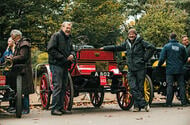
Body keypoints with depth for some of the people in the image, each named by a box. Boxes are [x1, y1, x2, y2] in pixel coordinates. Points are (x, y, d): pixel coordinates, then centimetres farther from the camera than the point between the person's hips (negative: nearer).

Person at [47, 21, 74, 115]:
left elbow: (71, 49, 29)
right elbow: (50, 50, -14)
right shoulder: (56, 36, -6)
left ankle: (61, 107, 15)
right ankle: (54, 108, -8)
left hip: (65, 65, 8)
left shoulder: (69, 38, 19)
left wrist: (71, 55, 4)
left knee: (64, 86, 9)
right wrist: (63, 58, -15)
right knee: (57, 86, -11)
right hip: (56, 64, -8)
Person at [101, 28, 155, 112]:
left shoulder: (141, 42, 0)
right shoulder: (127, 43, 15)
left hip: (140, 69, -4)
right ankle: (144, 104, -5)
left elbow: (152, 48, -6)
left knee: (140, 87, -1)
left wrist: (145, 58, -7)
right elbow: (117, 48, 26)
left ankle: (137, 105, 8)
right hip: (131, 70, 4)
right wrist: (105, 48, 27)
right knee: (133, 88, -8)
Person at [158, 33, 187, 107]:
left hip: (170, 70, -1)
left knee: (169, 86, 1)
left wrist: (159, 65, 10)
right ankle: (183, 101, 5)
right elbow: (185, 58, 13)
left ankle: (169, 103, 1)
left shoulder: (166, 46, -3)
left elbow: (162, 58, -5)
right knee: (181, 85, 7)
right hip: (180, 70, 2)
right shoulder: (181, 47, 4)